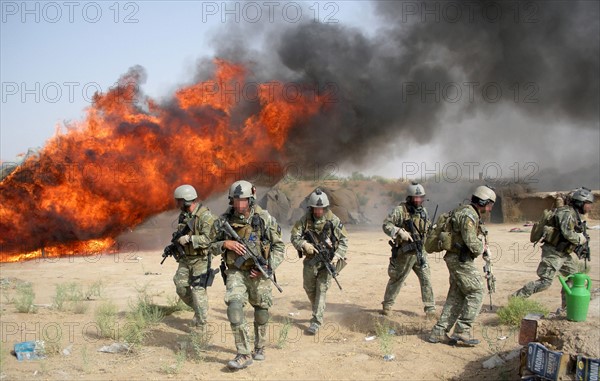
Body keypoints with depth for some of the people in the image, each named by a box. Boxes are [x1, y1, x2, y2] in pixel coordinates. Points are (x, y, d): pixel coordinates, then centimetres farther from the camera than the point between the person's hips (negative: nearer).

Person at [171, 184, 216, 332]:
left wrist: (188, 239, -26)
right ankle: (198, 308, 27)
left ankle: (200, 325, 0)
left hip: (201, 259, -8)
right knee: (181, 286, 7)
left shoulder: (205, 216, -18)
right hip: (186, 258, 8)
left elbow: (208, 239, -26)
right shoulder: (183, 215, 8)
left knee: (198, 290, -8)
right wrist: (176, 240, 5)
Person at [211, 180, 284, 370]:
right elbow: (213, 245, 7)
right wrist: (225, 244, -15)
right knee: (234, 306, -20)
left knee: (261, 312, 11)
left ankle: (259, 347, 35)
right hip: (236, 271, 0)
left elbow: (279, 246, 0)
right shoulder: (224, 220, -4)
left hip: (258, 272, 0)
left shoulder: (264, 218, -8)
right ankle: (243, 355, -15)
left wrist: (268, 266, -11)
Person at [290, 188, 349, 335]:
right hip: (310, 260, 3)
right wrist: (304, 244, -27)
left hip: (327, 261, -3)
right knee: (309, 288, 15)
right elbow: (294, 236, -7)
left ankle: (316, 321, -5)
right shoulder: (305, 220, -5)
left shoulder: (334, 221, -8)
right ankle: (318, 311, 40)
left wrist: (337, 256, -17)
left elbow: (343, 240, -4)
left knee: (322, 289, -8)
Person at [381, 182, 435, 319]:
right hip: (405, 253, -5)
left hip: (420, 252, 5)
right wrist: (400, 232, -26)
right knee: (397, 279, 6)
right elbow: (386, 225, -15)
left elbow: (428, 227, 25)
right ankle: (387, 305, 22)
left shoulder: (423, 211, 10)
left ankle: (430, 309, 8)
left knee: (426, 280, 2)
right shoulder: (400, 210, -11)